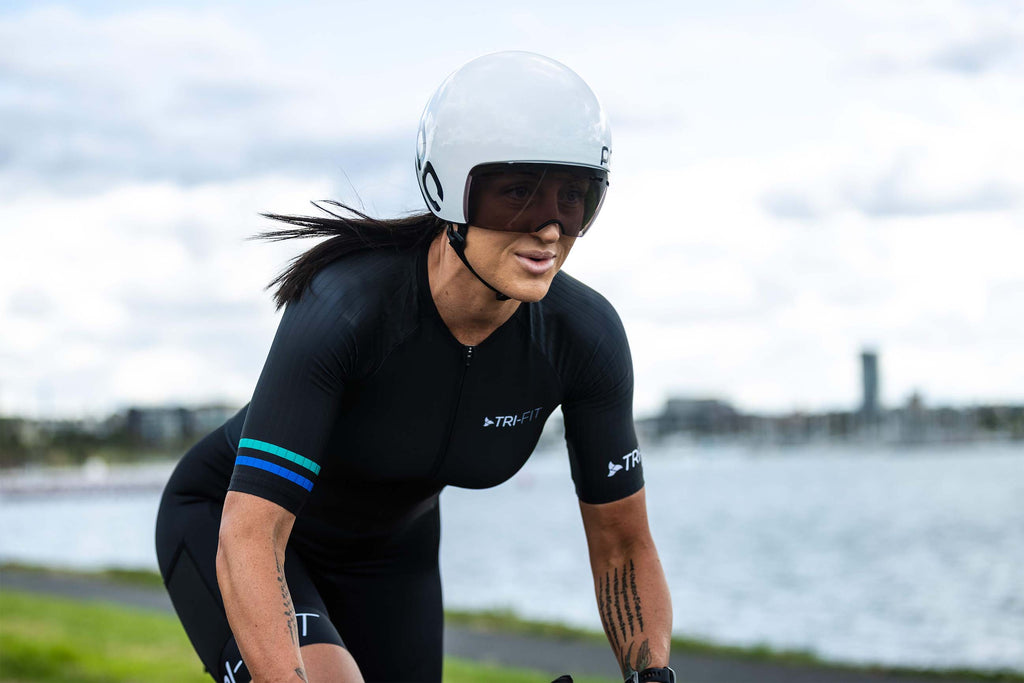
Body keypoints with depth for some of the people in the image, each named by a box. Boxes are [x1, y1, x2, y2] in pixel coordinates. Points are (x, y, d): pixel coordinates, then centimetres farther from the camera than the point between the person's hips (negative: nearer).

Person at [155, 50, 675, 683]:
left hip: (390, 552, 5)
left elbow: (623, 546, -12)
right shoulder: (344, 310, -36)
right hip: (225, 521, -5)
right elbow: (248, 541, -41)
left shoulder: (584, 335, -23)